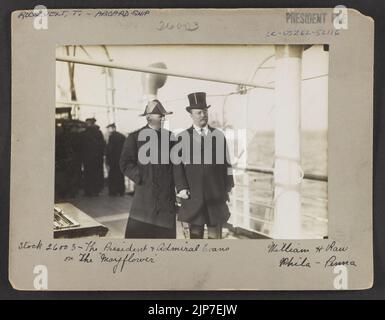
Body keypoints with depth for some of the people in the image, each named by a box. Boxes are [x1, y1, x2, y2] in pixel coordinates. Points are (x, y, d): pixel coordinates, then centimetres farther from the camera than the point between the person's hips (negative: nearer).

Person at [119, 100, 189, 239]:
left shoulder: (170, 137, 9)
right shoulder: (135, 137, 1)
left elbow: (176, 164, 2)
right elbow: (125, 163, -2)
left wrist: (181, 187, -10)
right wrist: (141, 179, -13)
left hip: (167, 195, 3)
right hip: (144, 194, -2)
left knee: (166, 232, 6)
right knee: (137, 232, -2)